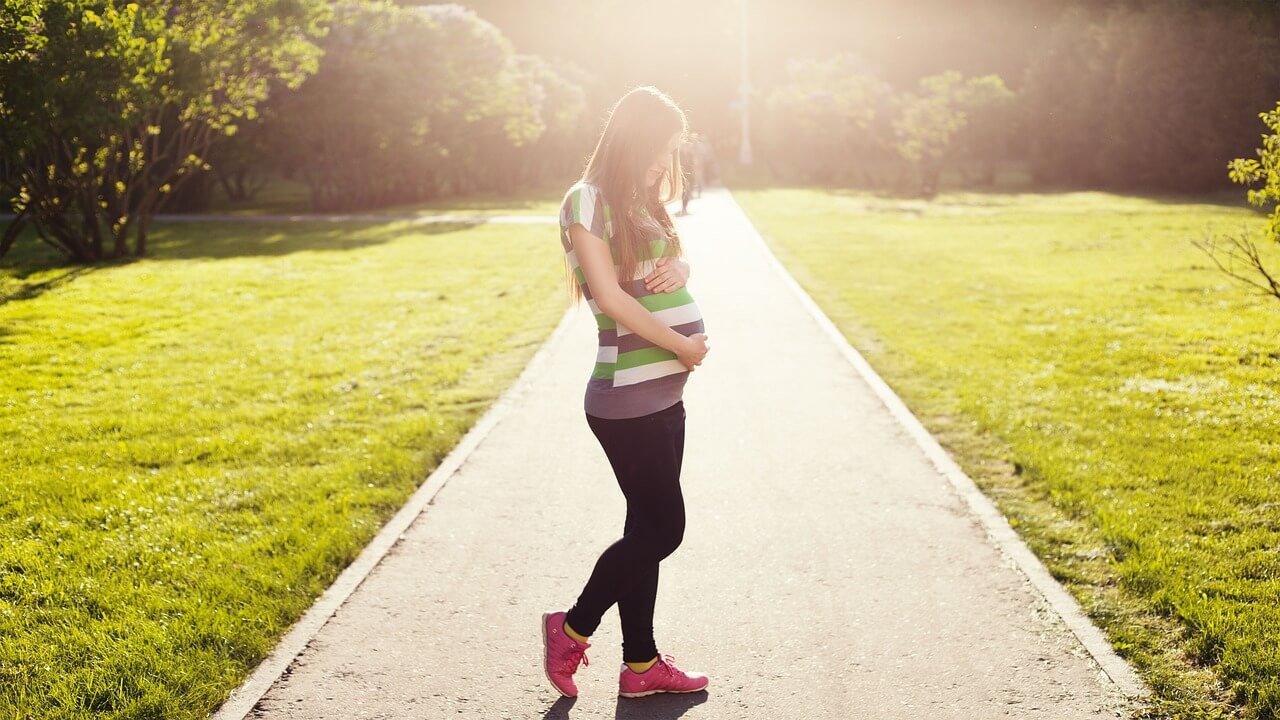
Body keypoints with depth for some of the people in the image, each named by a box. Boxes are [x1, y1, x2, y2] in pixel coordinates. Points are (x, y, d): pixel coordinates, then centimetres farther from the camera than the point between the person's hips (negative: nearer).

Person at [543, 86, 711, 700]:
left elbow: (678, 261, 21)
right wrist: (682, 345, -12)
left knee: (649, 529, 12)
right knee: (662, 528, -3)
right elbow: (610, 294, -17)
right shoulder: (587, 201, -10)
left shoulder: (643, 203, 15)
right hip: (626, 400, -9)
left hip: (663, 393, 9)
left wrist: (677, 268, -3)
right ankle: (573, 628, 15)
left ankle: (642, 665, 21)